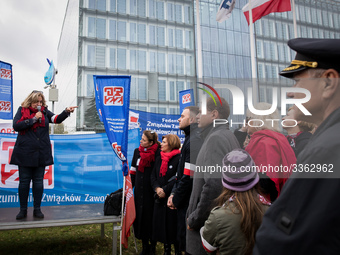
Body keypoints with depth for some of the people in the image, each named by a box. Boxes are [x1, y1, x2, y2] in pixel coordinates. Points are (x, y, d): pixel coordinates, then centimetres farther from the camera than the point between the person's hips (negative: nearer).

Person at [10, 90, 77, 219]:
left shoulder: (45, 112, 9)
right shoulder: (22, 110, 3)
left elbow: (57, 119, -6)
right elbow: (16, 126, -9)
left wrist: (66, 112, -24)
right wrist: (34, 119, -13)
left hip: (41, 154, 2)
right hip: (25, 153, -2)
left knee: (38, 181, 7)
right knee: (24, 181, 6)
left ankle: (37, 209, 17)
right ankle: (23, 210, 19)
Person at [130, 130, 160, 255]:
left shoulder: (158, 153, -12)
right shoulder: (137, 151, 6)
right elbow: (133, 171, 13)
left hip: (151, 192, -5)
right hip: (139, 190, 5)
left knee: (151, 217, 6)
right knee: (140, 216, 10)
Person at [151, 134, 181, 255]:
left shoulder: (178, 159, -11)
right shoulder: (159, 159, 12)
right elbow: (153, 176, 10)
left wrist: (165, 190, -15)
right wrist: (157, 188, -7)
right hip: (160, 198, 7)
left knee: (173, 225, 3)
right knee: (161, 224, 12)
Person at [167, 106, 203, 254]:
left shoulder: (194, 140, -19)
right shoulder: (190, 138, 14)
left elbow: (189, 176, -24)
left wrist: (176, 199, -12)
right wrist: (174, 193, 9)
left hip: (189, 203, -10)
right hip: (186, 201, 10)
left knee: (186, 243, 3)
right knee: (183, 240, 20)